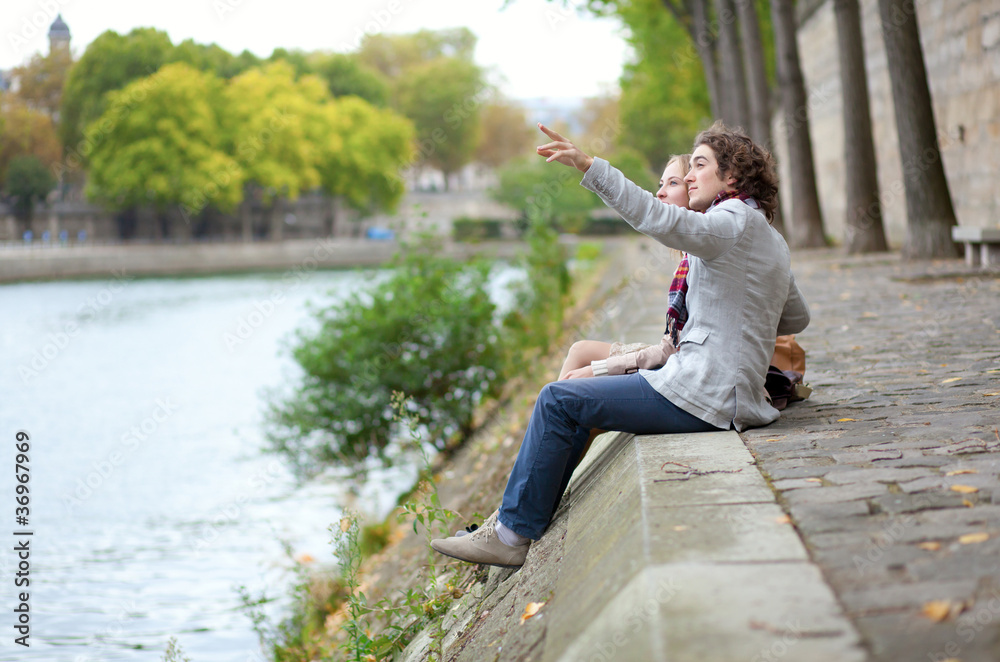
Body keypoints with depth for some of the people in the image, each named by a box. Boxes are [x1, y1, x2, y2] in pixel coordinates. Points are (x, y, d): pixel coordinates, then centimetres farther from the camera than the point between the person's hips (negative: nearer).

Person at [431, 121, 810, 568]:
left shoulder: (736, 222, -11)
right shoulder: (772, 242, 19)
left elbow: (661, 220, -29)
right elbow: (797, 319, 29)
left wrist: (589, 166, -34)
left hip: (700, 396, -10)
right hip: (723, 393, 10)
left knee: (559, 400, -7)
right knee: (579, 394, 19)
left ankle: (512, 535, -1)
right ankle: (521, 516, 18)